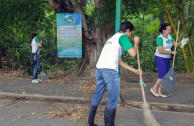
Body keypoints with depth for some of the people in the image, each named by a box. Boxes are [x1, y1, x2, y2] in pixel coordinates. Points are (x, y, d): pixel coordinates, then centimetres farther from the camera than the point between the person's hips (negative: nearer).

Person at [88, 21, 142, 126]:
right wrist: (136, 42, 13)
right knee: (113, 99, 2)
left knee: (97, 96, 18)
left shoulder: (113, 37, 30)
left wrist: (134, 71, 31)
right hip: (110, 70, -9)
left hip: (99, 69, 9)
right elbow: (133, 53, -6)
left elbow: (119, 61, 30)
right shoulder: (122, 36, 3)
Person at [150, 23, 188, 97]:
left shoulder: (169, 36, 4)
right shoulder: (160, 38, -18)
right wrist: (171, 52, -22)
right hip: (160, 58, -8)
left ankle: (159, 91, 15)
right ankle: (154, 88, 3)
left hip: (167, 58, 8)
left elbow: (175, 44, 3)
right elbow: (160, 51, -24)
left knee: (165, 75, 8)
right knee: (163, 74, -13)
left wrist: (181, 42, -16)